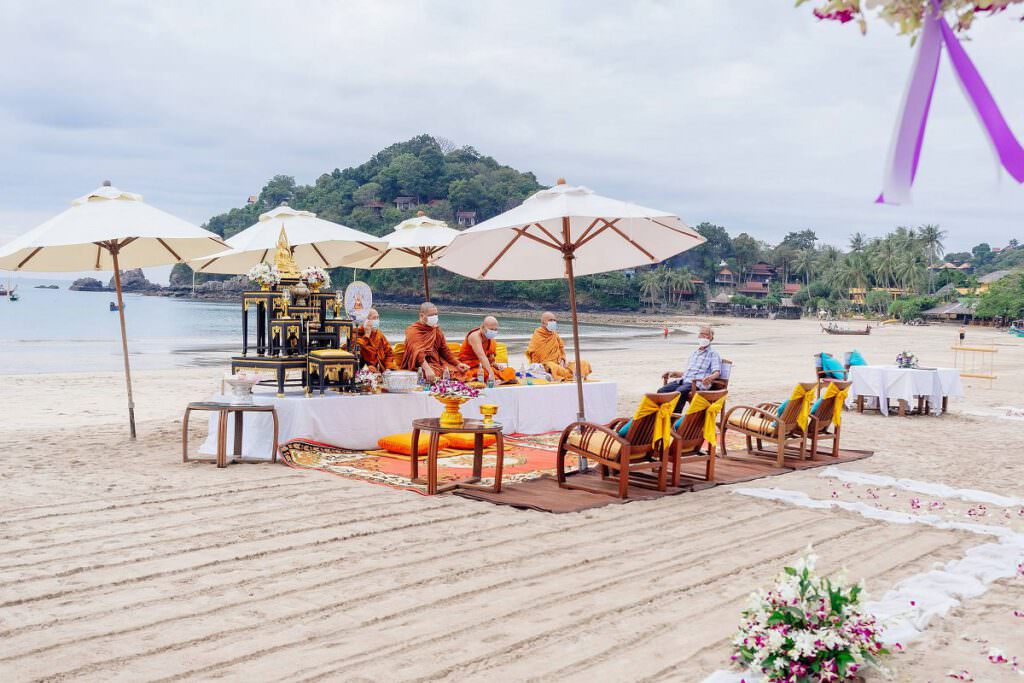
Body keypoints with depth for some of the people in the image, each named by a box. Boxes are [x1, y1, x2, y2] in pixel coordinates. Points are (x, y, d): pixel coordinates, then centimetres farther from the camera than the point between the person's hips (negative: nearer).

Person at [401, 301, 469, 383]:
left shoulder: (436, 330, 14)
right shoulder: (412, 330, -9)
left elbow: (444, 350, 19)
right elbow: (417, 352, -25)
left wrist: (458, 364, 3)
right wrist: (427, 369, -42)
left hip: (436, 363, 7)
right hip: (419, 366, -7)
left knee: (458, 371, -15)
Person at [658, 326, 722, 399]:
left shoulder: (713, 354, 8)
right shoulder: (693, 353, 30)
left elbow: (717, 372, -5)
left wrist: (710, 377, -28)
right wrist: (676, 374, 19)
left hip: (697, 383, -7)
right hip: (684, 380, 7)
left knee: (679, 391, -37)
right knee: (662, 391, -19)